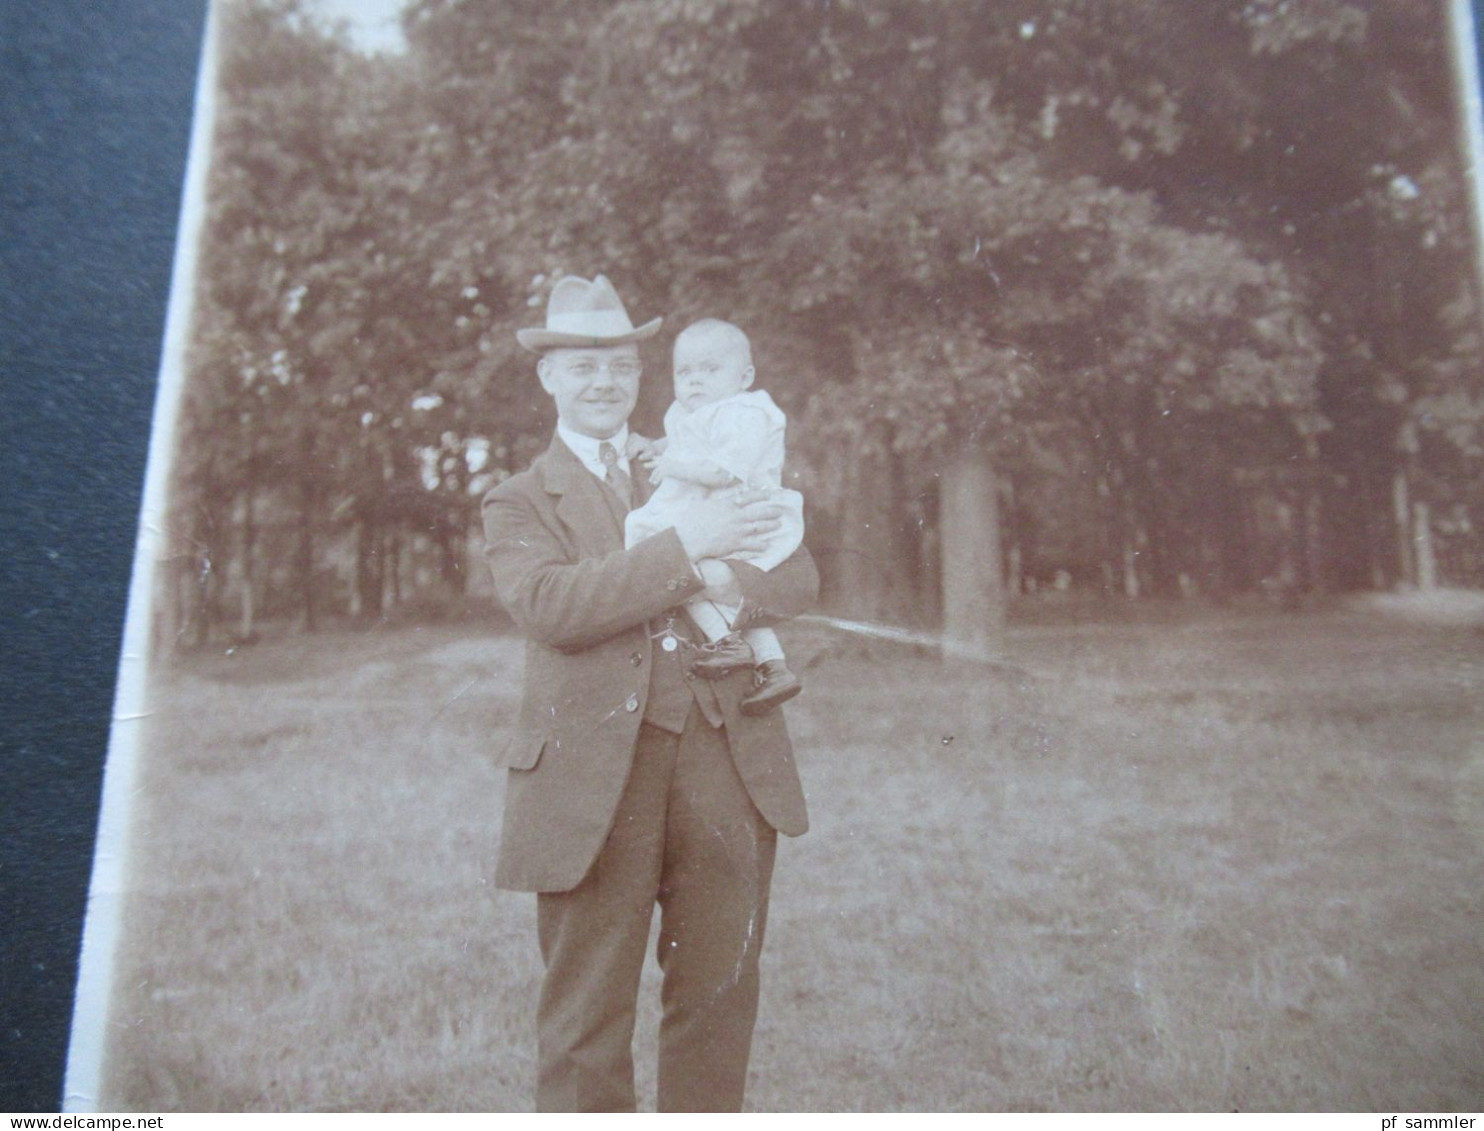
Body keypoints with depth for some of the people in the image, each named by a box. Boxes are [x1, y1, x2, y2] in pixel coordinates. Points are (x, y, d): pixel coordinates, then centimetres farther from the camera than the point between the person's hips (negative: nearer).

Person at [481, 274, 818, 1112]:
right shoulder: (520, 502, 7)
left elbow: (799, 575, 5)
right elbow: (549, 605, -14)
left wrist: (728, 588, -16)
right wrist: (685, 549, -18)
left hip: (725, 757, 3)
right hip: (597, 772, -3)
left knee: (721, 994, 13)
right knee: (588, 1007, 7)